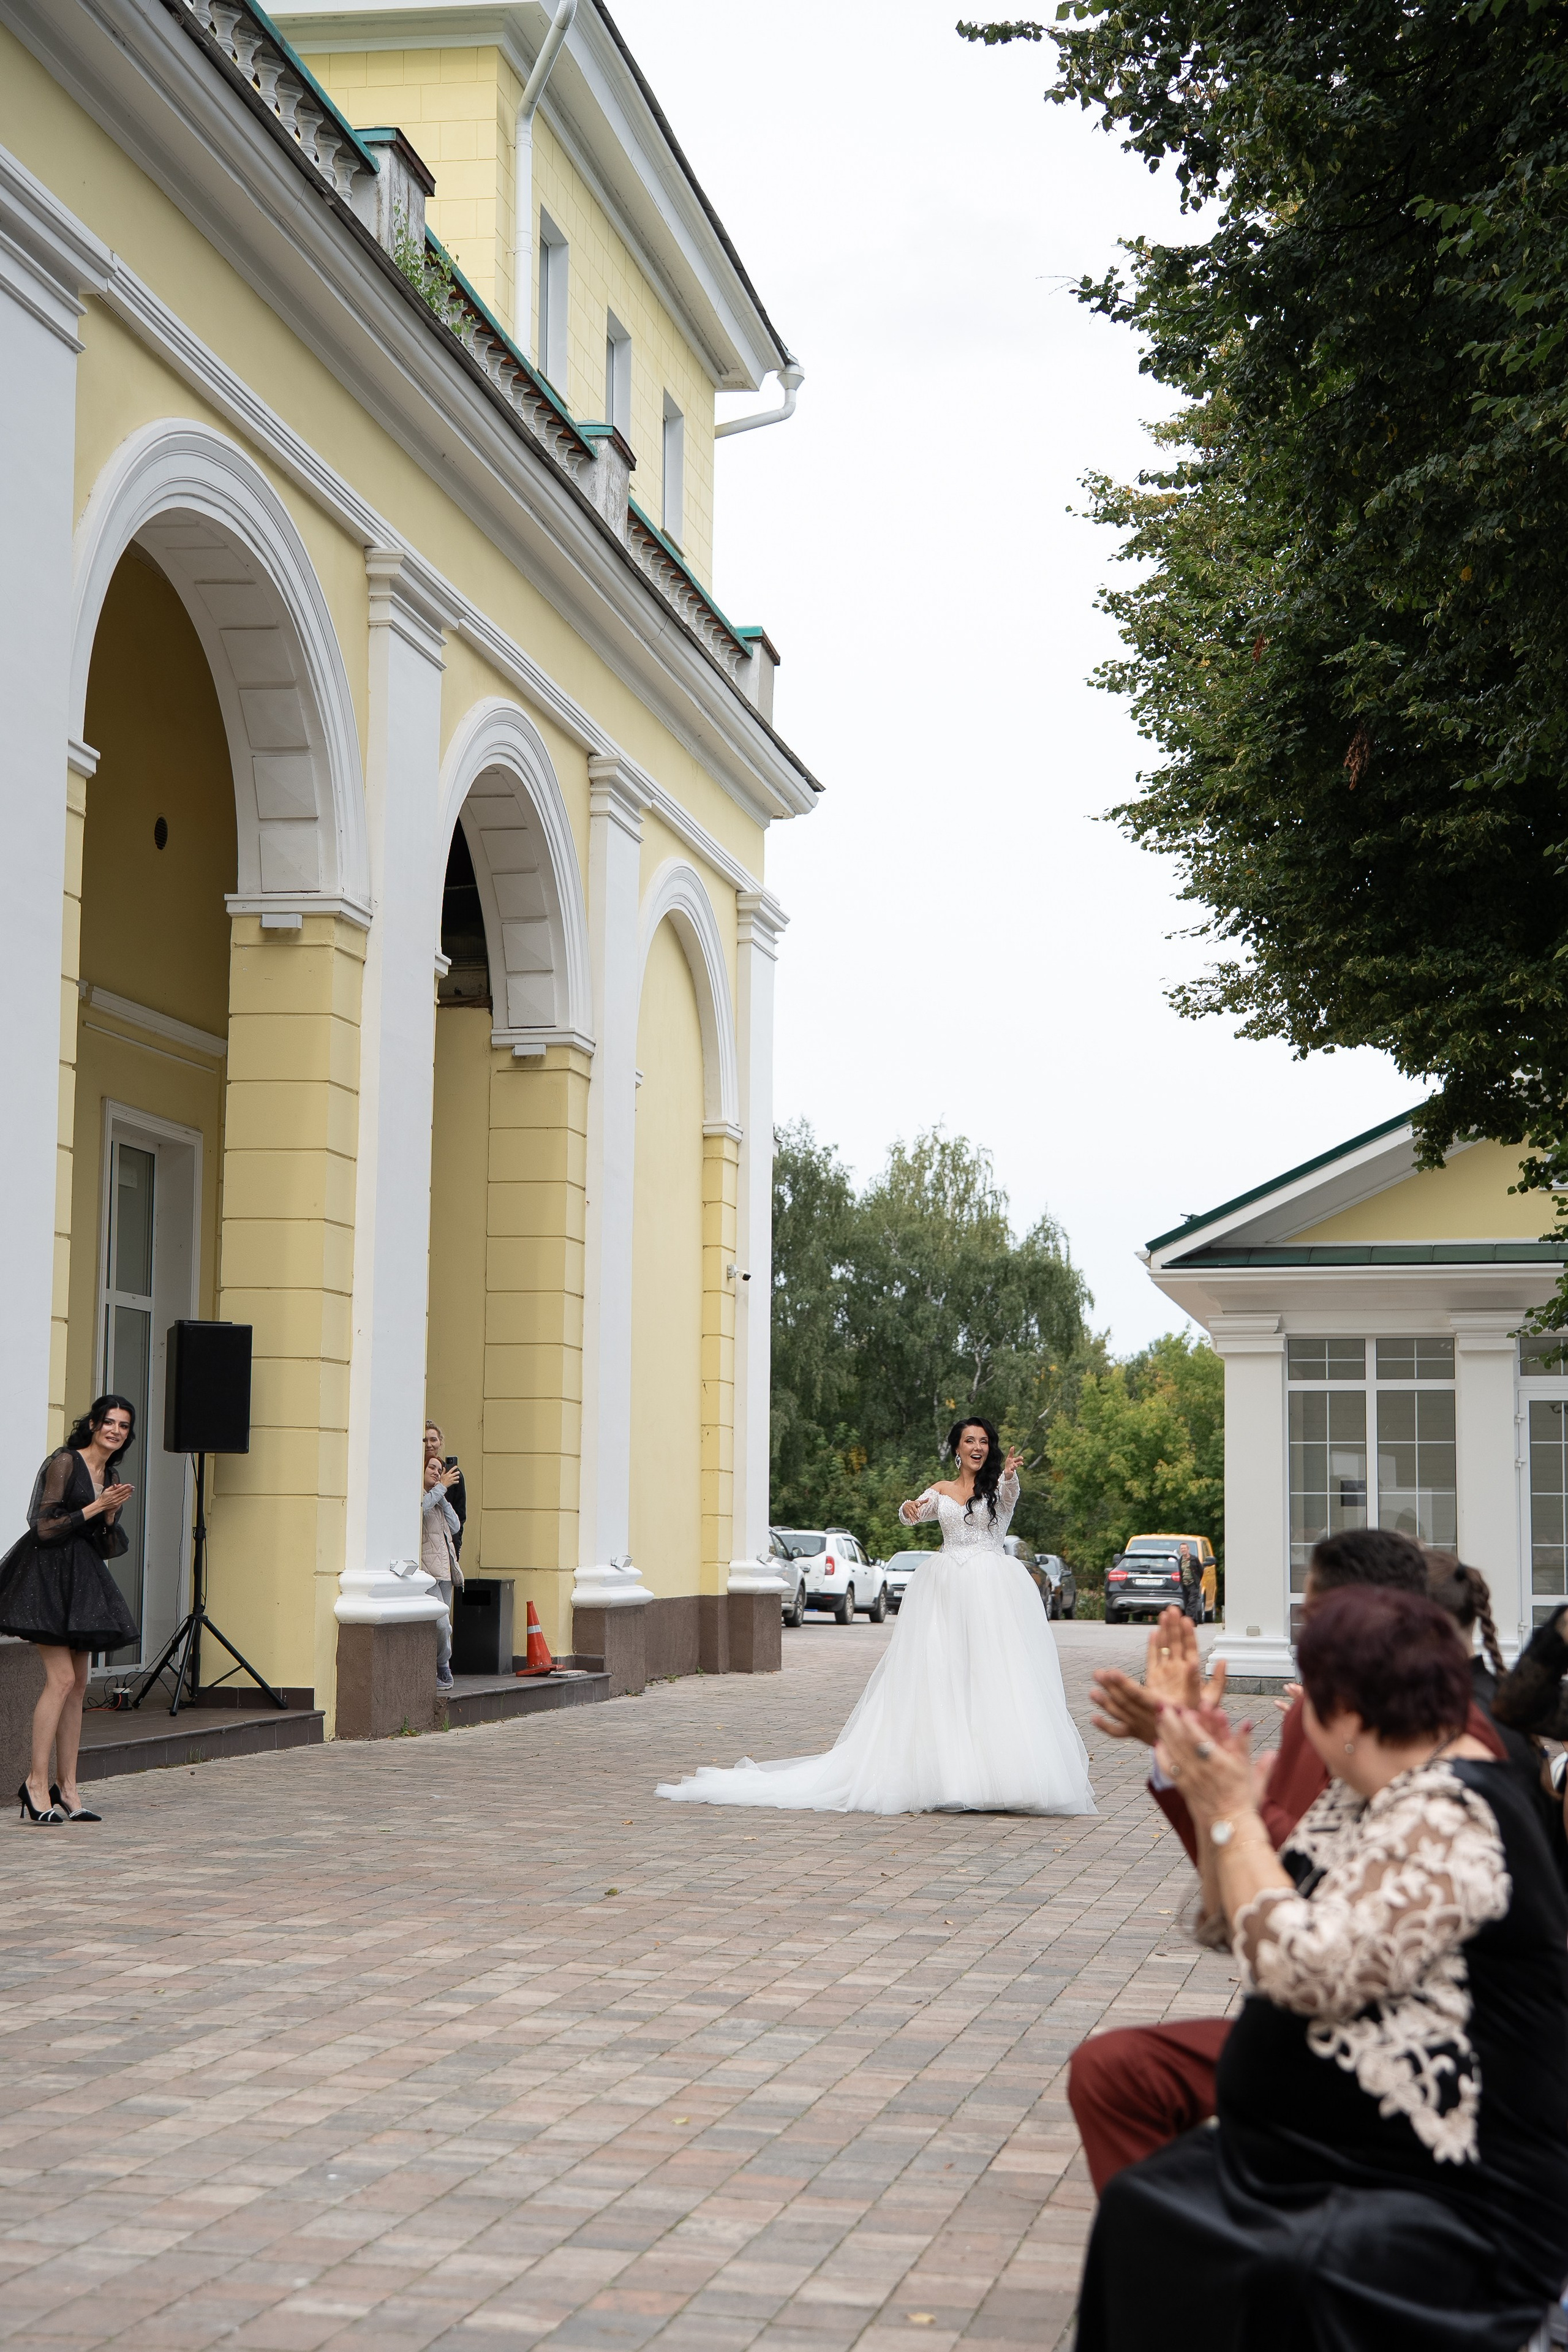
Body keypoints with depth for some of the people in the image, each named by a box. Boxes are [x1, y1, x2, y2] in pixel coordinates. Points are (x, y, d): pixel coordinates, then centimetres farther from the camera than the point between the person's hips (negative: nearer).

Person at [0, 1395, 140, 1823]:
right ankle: (36, 1783, -11)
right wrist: (95, 1507, -13)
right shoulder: (65, 1463, -7)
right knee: (62, 1677, -15)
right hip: (48, 1573, -8)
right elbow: (45, 1527, -13)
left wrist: (112, 1516, -3)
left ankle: (67, 1790, 8)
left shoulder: (111, 1478, 15)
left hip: (83, 1579, 8)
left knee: (78, 1684, 5)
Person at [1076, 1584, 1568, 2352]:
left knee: (1275, 2273, -30)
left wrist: (1232, 1812, -16)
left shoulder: (1451, 1819, -19)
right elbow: (1241, 1930, 16)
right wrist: (1210, 1798, 5)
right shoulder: (1359, 1794, 10)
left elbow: (1307, 1971, -25)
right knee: (1139, 2212, -7)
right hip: (1316, 2158, 9)